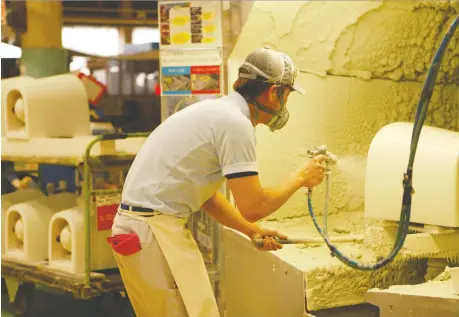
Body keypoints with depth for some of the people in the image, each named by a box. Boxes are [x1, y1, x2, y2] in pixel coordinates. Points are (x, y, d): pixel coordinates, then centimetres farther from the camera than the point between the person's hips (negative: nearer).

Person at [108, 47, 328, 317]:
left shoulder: (216, 111, 17)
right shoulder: (236, 123, -14)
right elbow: (252, 207, -13)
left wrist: (252, 231, 22)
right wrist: (300, 179, 1)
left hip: (136, 227, 10)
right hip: (155, 232, -10)